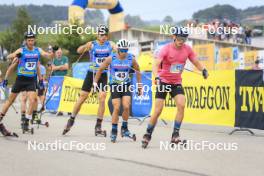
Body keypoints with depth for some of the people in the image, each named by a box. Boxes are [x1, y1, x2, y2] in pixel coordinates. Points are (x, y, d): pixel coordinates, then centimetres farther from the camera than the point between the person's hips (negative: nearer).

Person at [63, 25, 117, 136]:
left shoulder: (110, 44, 1)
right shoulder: (92, 44, -5)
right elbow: (79, 51, -19)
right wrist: (85, 47, -41)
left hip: (103, 75, 1)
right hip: (91, 73, -1)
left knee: (102, 99, -9)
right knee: (82, 97, 1)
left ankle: (98, 126, -2)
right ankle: (71, 121, 15)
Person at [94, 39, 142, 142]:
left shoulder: (131, 59, -7)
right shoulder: (111, 59, -11)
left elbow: (138, 71, 9)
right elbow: (100, 69, 2)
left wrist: (139, 85, 10)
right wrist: (95, 83, 5)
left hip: (126, 85, 1)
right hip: (115, 86, -1)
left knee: (126, 107, -14)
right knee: (116, 108, -9)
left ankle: (124, 129, 5)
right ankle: (114, 132, 2)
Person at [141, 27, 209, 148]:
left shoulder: (187, 49, -5)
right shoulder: (166, 49, -16)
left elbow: (196, 62, 4)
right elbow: (156, 65, -24)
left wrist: (203, 70, -18)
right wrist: (157, 78, -42)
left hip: (176, 82, 3)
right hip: (163, 81, -3)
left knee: (181, 105, -19)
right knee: (158, 110, -5)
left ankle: (175, 135, -11)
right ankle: (147, 135, 13)